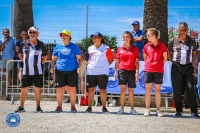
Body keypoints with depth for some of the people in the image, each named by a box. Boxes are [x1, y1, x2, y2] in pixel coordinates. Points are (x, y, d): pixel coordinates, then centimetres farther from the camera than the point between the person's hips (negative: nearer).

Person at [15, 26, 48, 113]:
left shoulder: (41, 44, 2)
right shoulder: (24, 43, 3)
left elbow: (45, 56, 13)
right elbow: (20, 54, 17)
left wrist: (40, 63, 4)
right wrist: (25, 62, 8)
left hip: (37, 72, -1)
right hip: (26, 71, 1)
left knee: (37, 89, 3)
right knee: (24, 89, 4)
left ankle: (38, 107, 11)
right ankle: (21, 107, 11)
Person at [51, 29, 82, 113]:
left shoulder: (74, 47, 6)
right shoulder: (58, 47, 11)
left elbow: (79, 59, 7)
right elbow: (54, 59, 15)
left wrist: (79, 67, -8)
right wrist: (52, 67, -1)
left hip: (72, 71, -2)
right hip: (60, 71, 2)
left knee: (72, 89, -1)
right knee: (59, 89, 1)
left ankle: (73, 107, 9)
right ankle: (59, 107, 13)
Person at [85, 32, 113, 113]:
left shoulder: (106, 49, -1)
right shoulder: (90, 48, 12)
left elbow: (110, 60, 4)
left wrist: (103, 66, -1)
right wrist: (89, 64, 10)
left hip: (102, 73, -4)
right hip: (91, 72, 4)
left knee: (102, 90, 1)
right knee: (91, 89, 5)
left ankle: (104, 107, 11)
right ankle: (89, 107, 12)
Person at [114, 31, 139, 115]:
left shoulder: (135, 49, 5)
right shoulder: (120, 49, 8)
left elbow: (137, 62, 3)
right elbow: (117, 61, 12)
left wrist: (137, 72, -4)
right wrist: (115, 71, 5)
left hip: (132, 71, 0)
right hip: (122, 70, 0)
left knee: (131, 90, 6)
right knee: (123, 89, -4)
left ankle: (132, 109, 11)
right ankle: (122, 108, -1)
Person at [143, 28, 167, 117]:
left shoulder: (162, 45, -3)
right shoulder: (146, 46, 3)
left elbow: (165, 58, 4)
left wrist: (159, 65, 4)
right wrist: (149, 64, 8)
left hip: (159, 70, -2)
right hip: (148, 70, 2)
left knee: (158, 90, 4)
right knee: (148, 90, 2)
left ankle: (158, 110, 9)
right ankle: (147, 110, 7)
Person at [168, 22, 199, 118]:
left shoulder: (191, 41, 3)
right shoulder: (173, 41, 0)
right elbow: (170, 53, 12)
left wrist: (191, 60, 7)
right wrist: (173, 61, 5)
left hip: (188, 67, 0)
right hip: (177, 67, 0)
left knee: (191, 89, -4)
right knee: (177, 90, 3)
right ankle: (179, 111, 12)